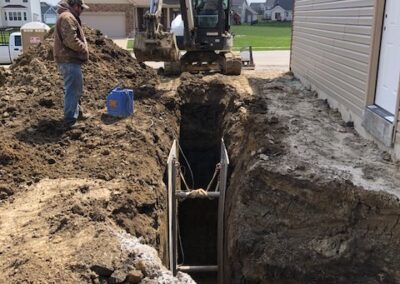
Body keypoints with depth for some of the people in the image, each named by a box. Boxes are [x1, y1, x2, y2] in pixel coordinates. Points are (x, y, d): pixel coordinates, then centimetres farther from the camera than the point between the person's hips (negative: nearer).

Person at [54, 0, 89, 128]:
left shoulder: (69, 17, 21)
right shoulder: (67, 17, -15)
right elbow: (71, 41, -24)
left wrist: (82, 50, 11)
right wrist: (85, 50, -9)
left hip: (70, 59, 11)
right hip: (70, 61, -11)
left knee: (76, 89, 22)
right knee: (72, 90, -7)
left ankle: (76, 111, 35)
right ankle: (70, 119, -4)